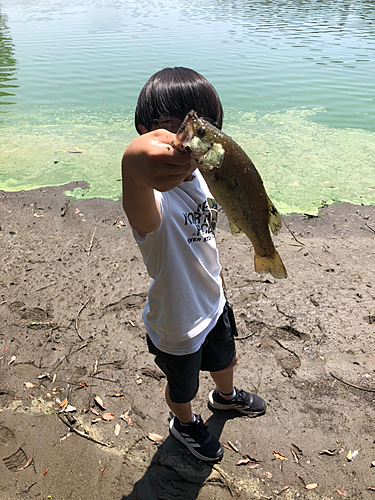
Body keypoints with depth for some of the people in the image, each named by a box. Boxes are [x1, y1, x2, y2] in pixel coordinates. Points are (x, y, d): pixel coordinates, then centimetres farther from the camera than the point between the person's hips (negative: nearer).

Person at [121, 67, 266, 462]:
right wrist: (134, 165, -86)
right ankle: (185, 424, 60)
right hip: (177, 328, -6)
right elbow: (141, 213, -65)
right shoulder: (152, 198, -36)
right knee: (182, 387, 23)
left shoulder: (199, 175, -10)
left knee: (223, 359, 34)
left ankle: (225, 396, 69)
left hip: (214, 305, 7)